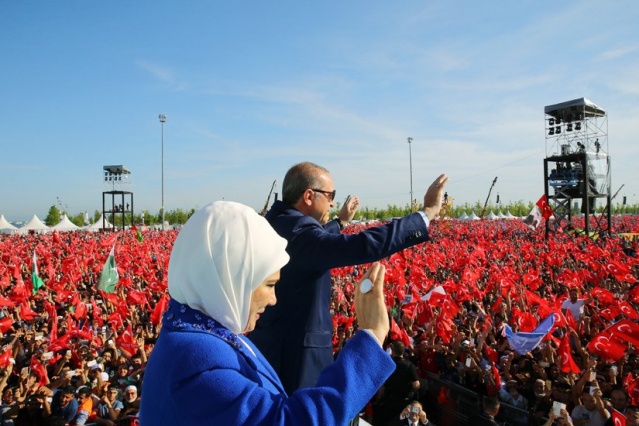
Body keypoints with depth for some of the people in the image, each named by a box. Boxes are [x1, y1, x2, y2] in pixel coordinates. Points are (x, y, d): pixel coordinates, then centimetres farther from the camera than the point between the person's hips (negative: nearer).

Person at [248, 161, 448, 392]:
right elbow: (363, 245, -36)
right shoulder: (296, 229, -26)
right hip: (294, 351, -10)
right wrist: (427, 212, -29)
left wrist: (341, 221, 37)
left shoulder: (276, 222, 6)